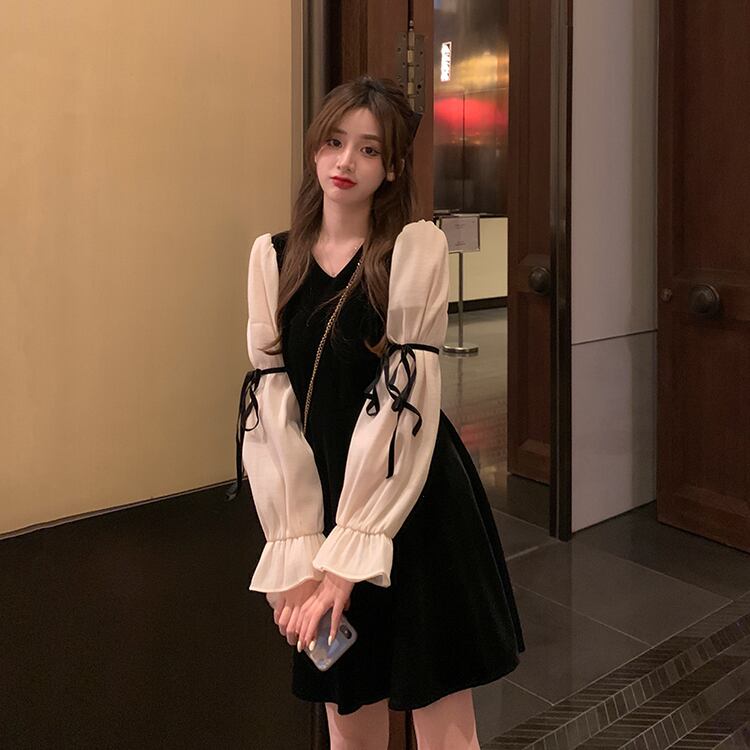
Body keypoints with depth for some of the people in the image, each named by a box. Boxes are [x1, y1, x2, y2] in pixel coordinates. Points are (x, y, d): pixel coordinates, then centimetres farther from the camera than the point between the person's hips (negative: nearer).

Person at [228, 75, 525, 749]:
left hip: (416, 509, -3)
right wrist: (296, 553, -10)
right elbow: (271, 406, -2)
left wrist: (348, 556, -17)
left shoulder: (417, 248, -6)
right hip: (321, 503, 3)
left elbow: (406, 398, -14)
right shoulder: (272, 257, 4)